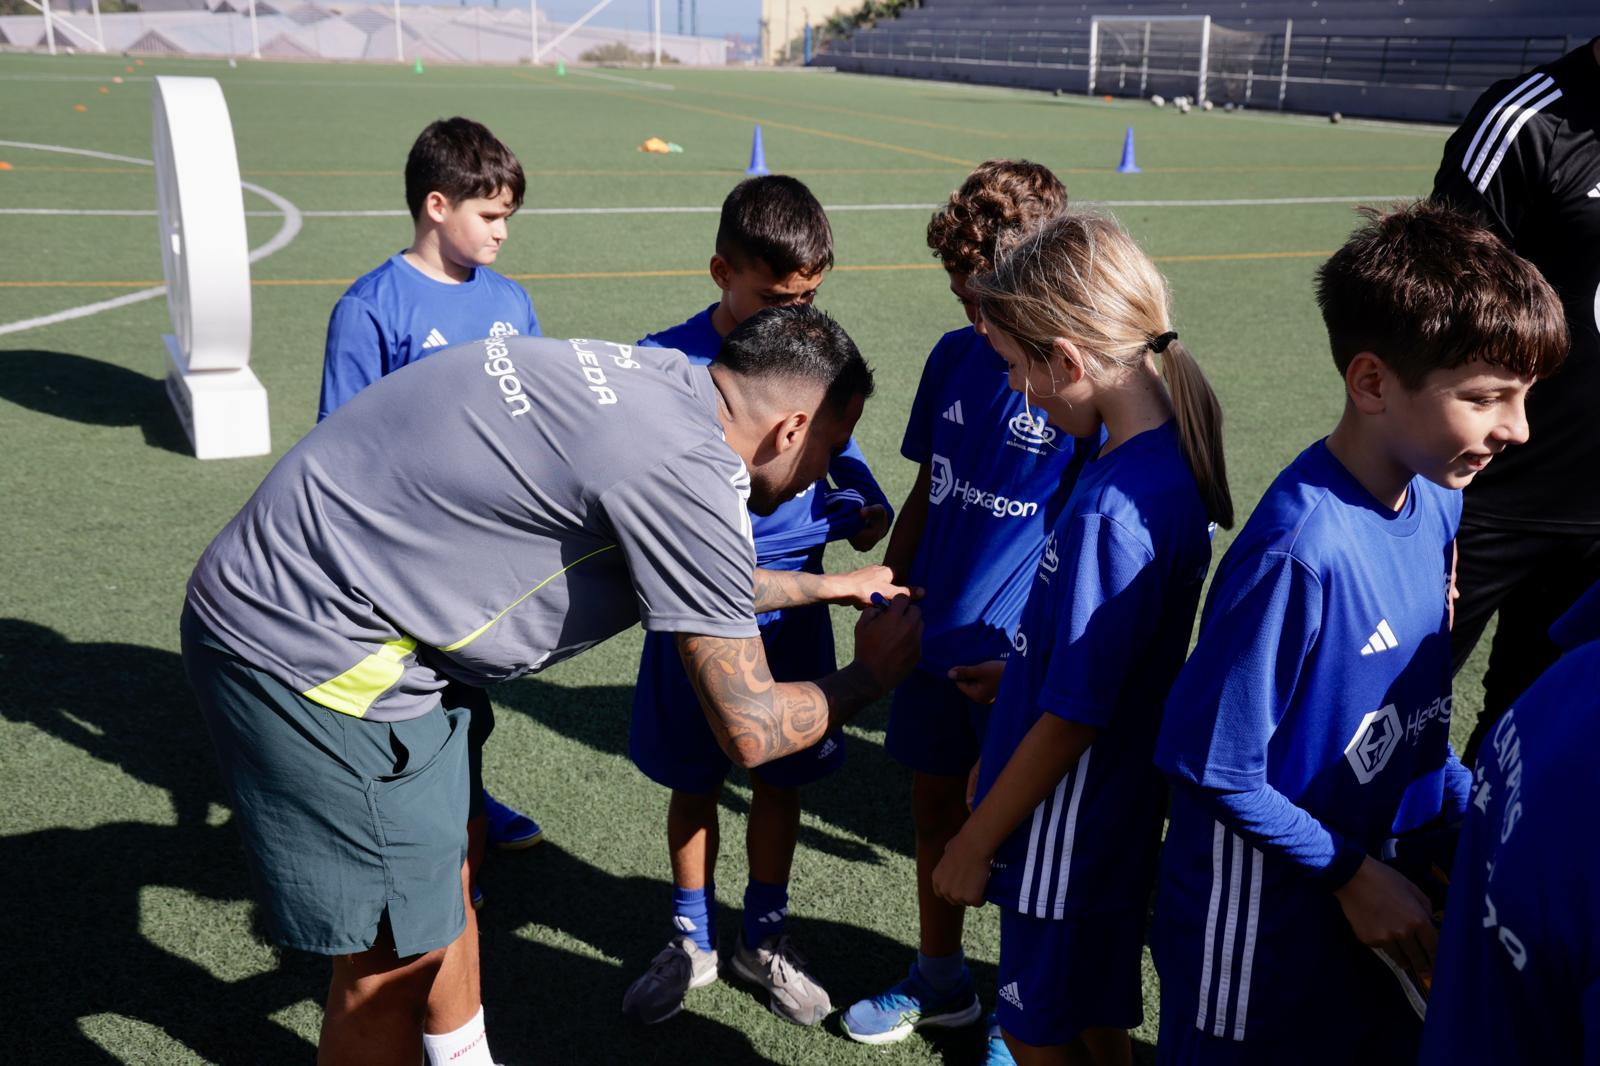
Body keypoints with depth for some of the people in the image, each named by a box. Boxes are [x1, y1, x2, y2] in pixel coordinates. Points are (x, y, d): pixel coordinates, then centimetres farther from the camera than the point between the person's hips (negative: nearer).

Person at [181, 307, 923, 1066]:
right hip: (311, 653, -10)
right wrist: (870, 677, 3)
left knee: (441, 882, 22)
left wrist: (826, 586, 30)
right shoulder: (686, 473, -22)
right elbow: (750, 731, -14)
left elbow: (691, 579, 23)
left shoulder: (654, 379, 4)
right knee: (398, 950, 3)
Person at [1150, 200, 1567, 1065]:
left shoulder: (1434, 506, -3)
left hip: (1364, 887, 7)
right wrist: (1354, 875, -14)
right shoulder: (1299, 553, -30)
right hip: (1261, 925, -7)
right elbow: (1221, 770, -23)